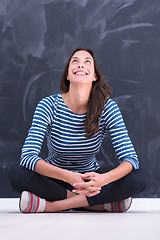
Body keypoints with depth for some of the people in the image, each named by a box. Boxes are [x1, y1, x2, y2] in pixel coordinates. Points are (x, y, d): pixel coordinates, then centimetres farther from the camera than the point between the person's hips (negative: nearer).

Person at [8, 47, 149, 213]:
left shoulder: (107, 107, -12)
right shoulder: (49, 105, -15)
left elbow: (130, 159, -18)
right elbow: (27, 156, -25)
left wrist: (103, 179, -42)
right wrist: (70, 177, -43)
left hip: (90, 179, 1)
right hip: (55, 180, -1)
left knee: (141, 178, -24)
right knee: (16, 174, -31)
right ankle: (102, 203, -24)